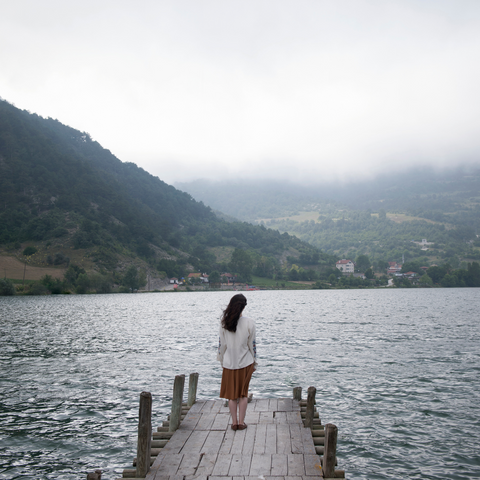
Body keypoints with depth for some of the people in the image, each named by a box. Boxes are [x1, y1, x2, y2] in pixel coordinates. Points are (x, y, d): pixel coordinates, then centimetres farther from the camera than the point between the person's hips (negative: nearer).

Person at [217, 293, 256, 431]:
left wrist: (222, 361, 11)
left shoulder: (224, 322, -9)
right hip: (245, 362, -1)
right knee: (243, 393, 13)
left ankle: (234, 422, 16)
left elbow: (222, 344, -2)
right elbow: (252, 344, -5)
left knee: (232, 393, 13)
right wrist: (254, 362, 7)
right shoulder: (249, 323, -12)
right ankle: (241, 422, 15)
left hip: (229, 362, 1)